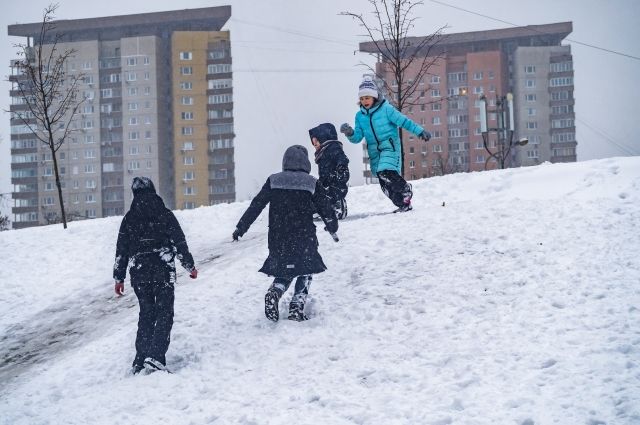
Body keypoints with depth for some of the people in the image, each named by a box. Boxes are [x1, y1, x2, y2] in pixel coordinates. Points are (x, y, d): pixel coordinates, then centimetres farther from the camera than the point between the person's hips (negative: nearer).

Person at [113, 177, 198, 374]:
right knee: (164, 313, -2)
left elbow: (121, 250, 7)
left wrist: (119, 277, 13)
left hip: (138, 273, 3)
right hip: (163, 271, -3)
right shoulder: (164, 214, -1)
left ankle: (140, 361, 9)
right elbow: (179, 242, -1)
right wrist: (190, 265, 9)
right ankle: (155, 357, -18)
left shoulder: (129, 219, 5)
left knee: (146, 314, 14)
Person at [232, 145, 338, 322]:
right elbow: (327, 210, 3)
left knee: (284, 273, 20)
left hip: (278, 241, 2)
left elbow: (255, 206, 2)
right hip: (304, 239, -2)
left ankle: (274, 293, -11)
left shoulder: (273, 181, 3)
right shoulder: (312, 184, -2)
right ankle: (297, 306, 0)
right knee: (305, 272, 18)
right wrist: (332, 228, 22)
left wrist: (240, 228, 8)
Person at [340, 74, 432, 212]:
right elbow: (357, 137, 6)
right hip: (375, 153, 6)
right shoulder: (360, 116, 8)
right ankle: (402, 204, 15)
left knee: (386, 172, -26)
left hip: (390, 147, -6)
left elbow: (403, 121, -6)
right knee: (385, 184, 4)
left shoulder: (386, 109, -7)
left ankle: (406, 190, -5)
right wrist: (350, 133, -15)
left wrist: (420, 131, -9)